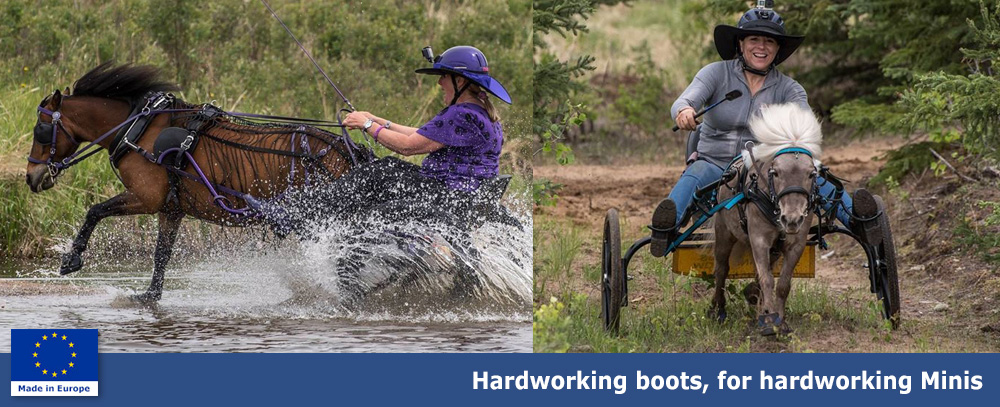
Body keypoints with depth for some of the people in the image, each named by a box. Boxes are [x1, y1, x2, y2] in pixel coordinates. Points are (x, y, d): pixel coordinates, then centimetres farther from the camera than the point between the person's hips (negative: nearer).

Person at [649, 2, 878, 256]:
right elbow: (685, 101, -16)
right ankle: (666, 228, -62)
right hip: (715, 165, -1)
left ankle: (856, 219, -48)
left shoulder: (787, 88, 4)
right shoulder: (717, 73, 0)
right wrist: (684, 111, -43)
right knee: (695, 174, -35)